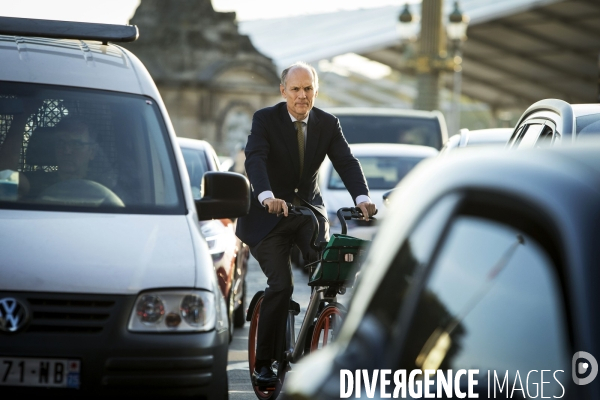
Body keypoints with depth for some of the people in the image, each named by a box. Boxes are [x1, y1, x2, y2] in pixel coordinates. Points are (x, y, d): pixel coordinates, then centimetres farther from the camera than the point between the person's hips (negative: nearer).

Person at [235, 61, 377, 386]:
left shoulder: (328, 124, -1)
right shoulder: (265, 119, -11)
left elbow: (346, 162, -13)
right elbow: (254, 159, -27)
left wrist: (362, 197, -32)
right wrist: (268, 196, -46)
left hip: (308, 209, 3)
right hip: (268, 214, -3)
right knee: (281, 285, -16)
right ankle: (263, 365, -4)